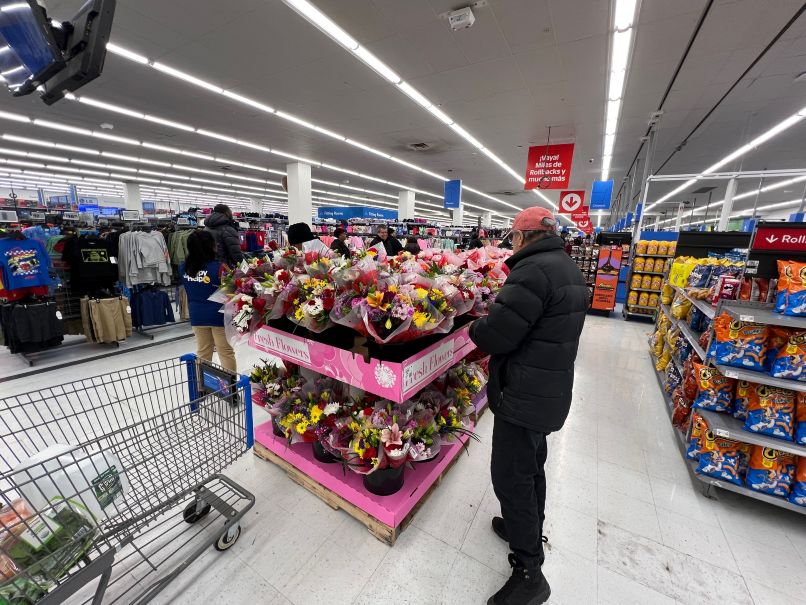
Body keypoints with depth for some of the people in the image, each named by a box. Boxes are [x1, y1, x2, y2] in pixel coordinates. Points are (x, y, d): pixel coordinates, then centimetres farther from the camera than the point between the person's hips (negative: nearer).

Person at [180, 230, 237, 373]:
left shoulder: (183, 267, 0)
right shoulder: (218, 267, -19)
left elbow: (188, 289, 11)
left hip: (197, 315, 5)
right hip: (219, 315, -5)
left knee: (202, 352, 18)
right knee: (226, 352, 7)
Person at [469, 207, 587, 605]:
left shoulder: (532, 271, -23)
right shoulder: (568, 269, 11)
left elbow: (494, 335, -26)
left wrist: (476, 327, -5)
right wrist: (497, 318, 9)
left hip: (524, 397, -10)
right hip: (550, 392, 10)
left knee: (511, 478, 7)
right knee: (532, 467, 26)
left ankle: (529, 572, 25)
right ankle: (530, 530, 47)